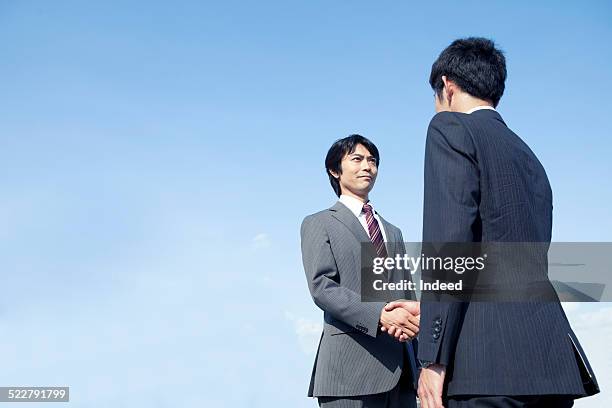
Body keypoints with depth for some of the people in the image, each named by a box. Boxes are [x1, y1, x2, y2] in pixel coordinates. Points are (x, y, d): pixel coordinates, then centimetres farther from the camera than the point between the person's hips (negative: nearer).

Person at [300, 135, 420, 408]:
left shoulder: (393, 233, 26)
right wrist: (381, 315, -20)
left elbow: (406, 290, 20)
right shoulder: (319, 224, 7)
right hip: (351, 363, -5)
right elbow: (321, 286, -7)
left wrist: (413, 314, -6)